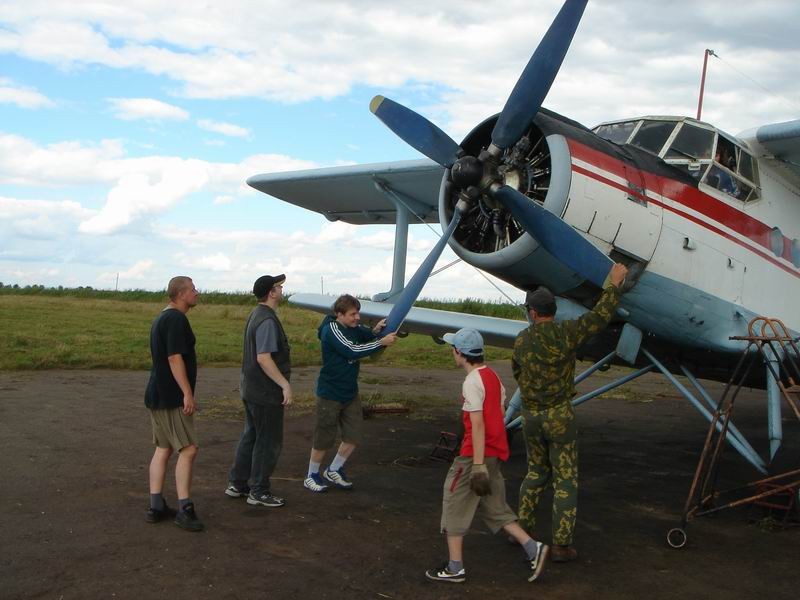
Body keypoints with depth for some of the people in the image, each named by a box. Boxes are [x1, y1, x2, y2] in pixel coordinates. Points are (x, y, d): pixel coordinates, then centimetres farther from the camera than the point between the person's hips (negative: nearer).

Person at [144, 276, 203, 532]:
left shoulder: (161, 318, 17)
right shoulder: (176, 319, -15)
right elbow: (175, 358, -22)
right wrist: (188, 393, -22)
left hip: (158, 395, 10)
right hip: (171, 398, -10)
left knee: (163, 449, 12)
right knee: (188, 449, -8)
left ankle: (156, 507, 15)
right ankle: (184, 510, -7)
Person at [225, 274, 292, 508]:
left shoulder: (256, 315, 12)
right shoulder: (267, 320, -20)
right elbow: (263, 358, -27)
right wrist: (285, 385, -25)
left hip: (251, 389, 10)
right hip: (266, 392, -10)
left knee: (250, 436, 17)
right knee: (269, 441, 0)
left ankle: (237, 484, 25)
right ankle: (258, 491, 8)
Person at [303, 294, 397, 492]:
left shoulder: (354, 327, 1)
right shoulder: (331, 329, -20)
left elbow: (366, 337, 15)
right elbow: (353, 350, -28)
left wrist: (376, 330, -8)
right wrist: (382, 342, -26)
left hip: (350, 392, 7)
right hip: (330, 394, -7)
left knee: (353, 436, 9)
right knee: (324, 439, 4)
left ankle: (333, 471, 28)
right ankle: (312, 476, 23)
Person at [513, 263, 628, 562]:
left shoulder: (521, 341, 1)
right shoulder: (564, 333, -14)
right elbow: (600, 316, -8)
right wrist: (614, 283, 5)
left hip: (530, 415, 5)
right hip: (559, 415, -5)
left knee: (536, 472, 22)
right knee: (565, 480, 3)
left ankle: (523, 528, 27)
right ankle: (561, 545, 5)